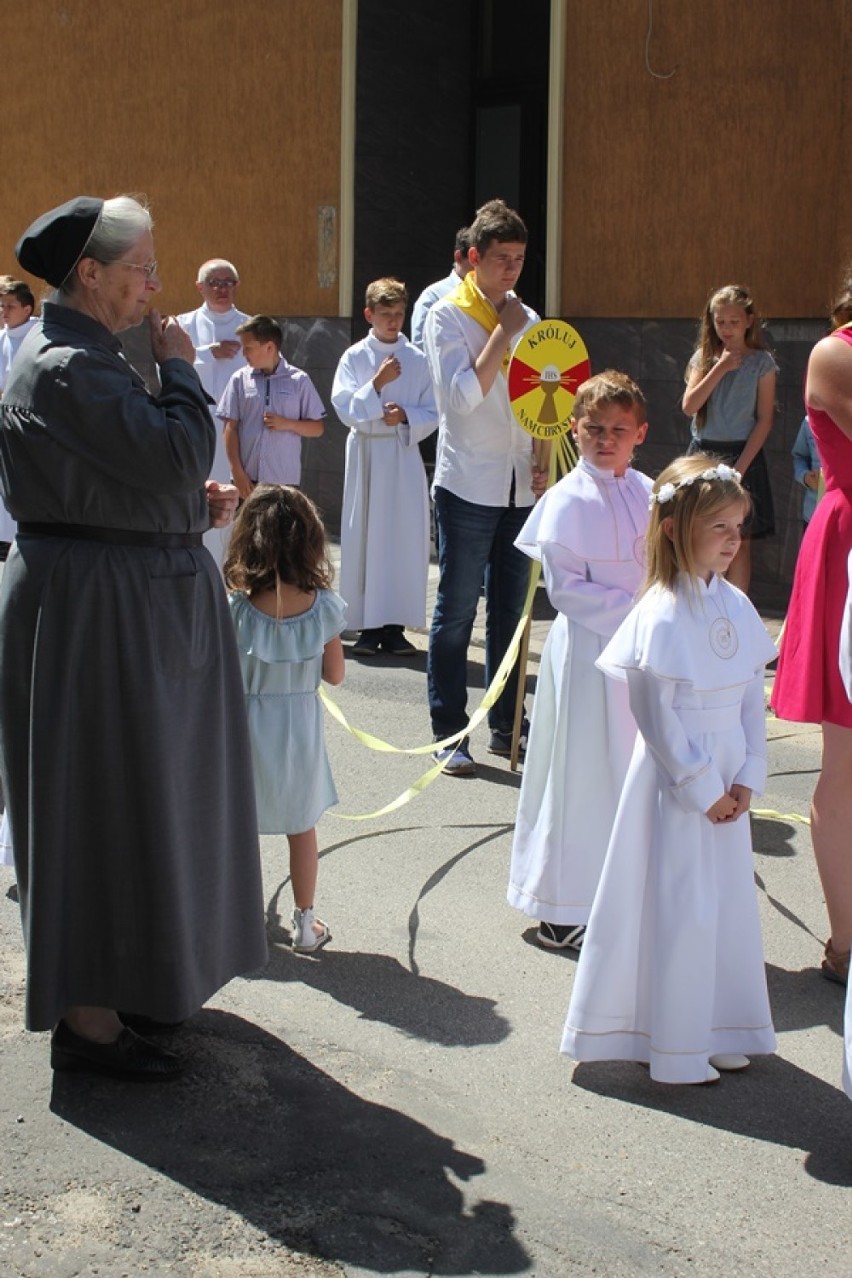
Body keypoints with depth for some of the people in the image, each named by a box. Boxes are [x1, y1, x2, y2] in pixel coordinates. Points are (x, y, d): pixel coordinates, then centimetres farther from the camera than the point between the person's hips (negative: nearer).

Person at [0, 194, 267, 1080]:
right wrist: (180, 368, -11)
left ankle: (126, 978, 34)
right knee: (104, 801, -2)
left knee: (139, 796, 18)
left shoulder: (89, 358, 14)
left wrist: (197, 505, 7)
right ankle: (87, 1018, 10)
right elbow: (177, 454, -26)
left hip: (140, 601, 11)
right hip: (93, 609, -11)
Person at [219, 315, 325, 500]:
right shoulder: (240, 379, 2)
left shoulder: (299, 380, -1)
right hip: (247, 478, 1)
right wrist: (237, 471, -5)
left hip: (285, 480, -1)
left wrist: (288, 424, -13)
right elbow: (230, 428, 1)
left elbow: (317, 428, 4)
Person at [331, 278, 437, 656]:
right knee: (364, 537, 0)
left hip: (405, 454, 1)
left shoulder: (418, 360, 4)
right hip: (366, 452, -1)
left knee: (405, 536, 0)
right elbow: (346, 409, -5)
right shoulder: (354, 357, 3)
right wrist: (377, 383, -12)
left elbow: (432, 414, 4)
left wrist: (406, 415, -13)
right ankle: (368, 625, 8)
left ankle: (395, 625, 7)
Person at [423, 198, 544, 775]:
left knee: (510, 608, 11)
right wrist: (503, 333, -14)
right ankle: (450, 733, 6)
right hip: (470, 485, -5)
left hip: (521, 487, 6)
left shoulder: (529, 319, 12)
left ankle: (506, 726, 20)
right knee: (457, 610, -1)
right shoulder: (448, 316, -4)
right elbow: (463, 395, -17)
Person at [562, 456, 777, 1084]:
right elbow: (657, 716, -17)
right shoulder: (661, 615, -18)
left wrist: (749, 776, -2)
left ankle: (718, 1031, 32)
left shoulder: (737, 606, 3)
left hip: (727, 781, 7)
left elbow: (752, 697, 7)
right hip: (674, 782, -7)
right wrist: (701, 788, -14)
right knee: (676, 909, 3)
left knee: (728, 903, 15)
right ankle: (674, 1049, 18)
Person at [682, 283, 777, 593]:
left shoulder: (762, 362, -2)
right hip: (703, 453, 2)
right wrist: (721, 368, -13)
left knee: (740, 540, 0)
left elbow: (765, 419, -5)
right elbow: (689, 406, -7)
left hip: (742, 454, -2)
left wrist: (740, 466, -12)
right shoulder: (704, 358, 5)